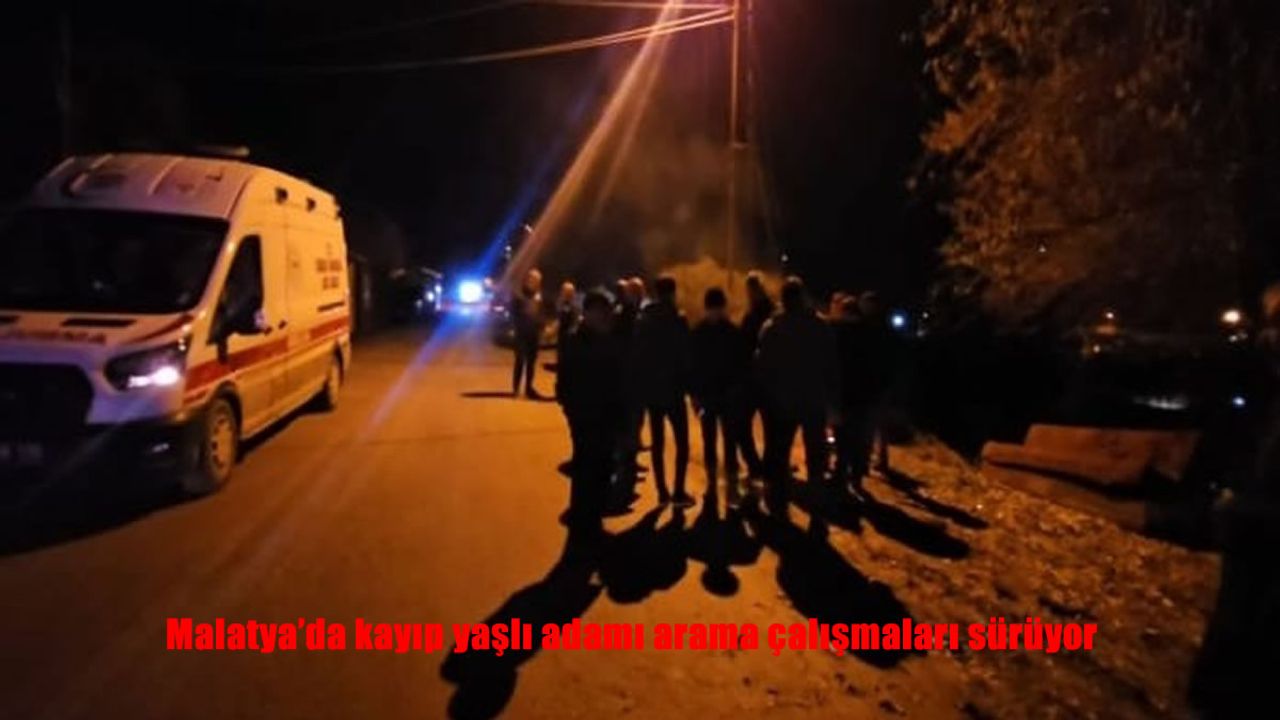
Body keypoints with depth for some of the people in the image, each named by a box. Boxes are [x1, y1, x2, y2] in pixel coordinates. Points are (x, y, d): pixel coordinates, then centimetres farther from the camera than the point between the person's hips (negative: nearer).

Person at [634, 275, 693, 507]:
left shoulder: (642, 319, 5)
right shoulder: (677, 320, -11)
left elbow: (637, 354, 7)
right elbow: (684, 356, -13)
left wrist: (642, 384, 11)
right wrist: (688, 384, -5)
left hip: (650, 388, 5)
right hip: (672, 388, -5)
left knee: (657, 441, 11)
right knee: (682, 442, 3)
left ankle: (662, 492, 14)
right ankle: (678, 492, -1)